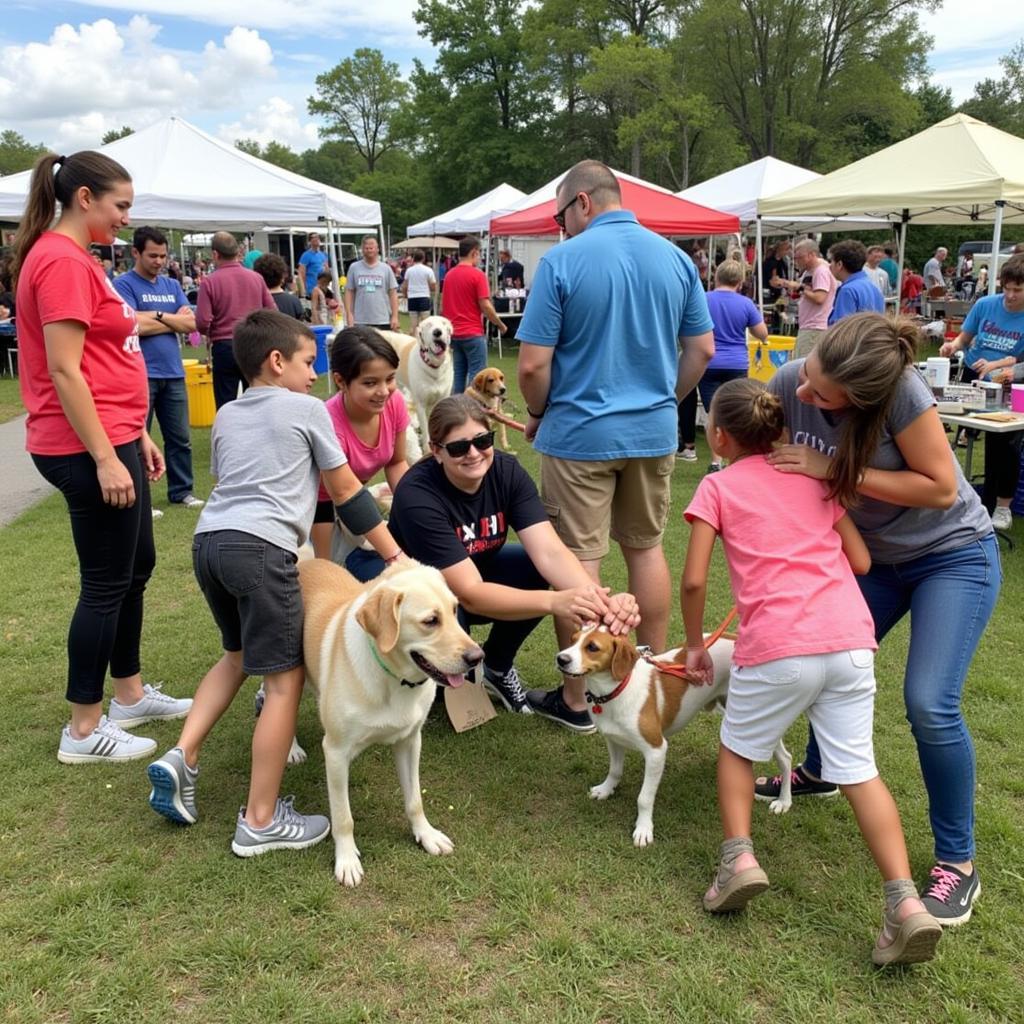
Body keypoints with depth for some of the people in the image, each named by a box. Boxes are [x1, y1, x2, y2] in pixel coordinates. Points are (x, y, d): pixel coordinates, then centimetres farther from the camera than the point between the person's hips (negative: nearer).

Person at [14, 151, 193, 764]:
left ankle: (131, 695, 33)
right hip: (90, 448, -10)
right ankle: (84, 731, 13)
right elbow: (64, 372, -21)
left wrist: (137, 436, 19)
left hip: (113, 437, 10)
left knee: (137, 566, 18)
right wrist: (105, 459, -22)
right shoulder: (61, 261, -16)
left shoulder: (77, 259, 16)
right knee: (106, 583, -1)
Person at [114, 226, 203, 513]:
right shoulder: (124, 284, -5)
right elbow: (134, 326, -17)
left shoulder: (172, 285, 13)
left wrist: (157, 316, -8)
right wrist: (174, 320, -5)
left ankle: (181, 490, 24)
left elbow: (191, 324, 3)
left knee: (180, 438, 12)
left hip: (173, 373, 6)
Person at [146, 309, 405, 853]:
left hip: (208, 540, 8)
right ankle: (261, 821, 4)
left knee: (239, 654, 28)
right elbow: (346, 492, 9)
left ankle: (181, 757, 17)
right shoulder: (308, 410, 7)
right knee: (285, 678, 0)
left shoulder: (225, 416, 23)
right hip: (260, 547, -8)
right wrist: (395, 555, 16)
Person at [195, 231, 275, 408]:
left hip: (224, 347, -3)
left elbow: (202, 323, -12)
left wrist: (211, 334, 9)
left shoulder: (209, 282, -8)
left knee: (226, 405, 4)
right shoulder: (256, 278, 0)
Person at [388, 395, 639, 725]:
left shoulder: (507, 472, -19)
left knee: (538, 569, -24)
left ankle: (496, 669, 1)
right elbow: (470, 594, -39)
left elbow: (549, 552, -31)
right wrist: (554, 602, -54)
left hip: (478, 572, 5)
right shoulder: (417, 495, -33)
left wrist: (601, 600, -51)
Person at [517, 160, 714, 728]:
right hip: (654, 431, 5)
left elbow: (533, 364, -14)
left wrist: (537, 415, 4)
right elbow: (703, 348, 7)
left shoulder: (562, 261, -12)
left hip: (581, 434, -5)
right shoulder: (675, 258, 2)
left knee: (578, 559, 4)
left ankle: (575, 698, 14)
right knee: (646, 549, 17)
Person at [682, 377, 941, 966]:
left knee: (738, 748, 20)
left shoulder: (718, 487, 8)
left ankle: (739, 857, 3)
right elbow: (861, 561, 15)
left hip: (778, 650, -3)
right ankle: (906, 902, -3)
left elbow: (694, 581, 0)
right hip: (851, 640, 3)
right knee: (858, 768, 10)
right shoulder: (814, 476, 19)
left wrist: (695, 645, 14)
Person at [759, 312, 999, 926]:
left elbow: (941, 488, -26)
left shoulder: (901, 392, -33)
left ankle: (958, 863, 5)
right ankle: (819, 772, 43)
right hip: (876, 554, 6)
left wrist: (836, 471, -30)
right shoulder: (790, 383, -18)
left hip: (953, 554, -6)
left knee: (930, 704, -14)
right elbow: (771, 474, -4)